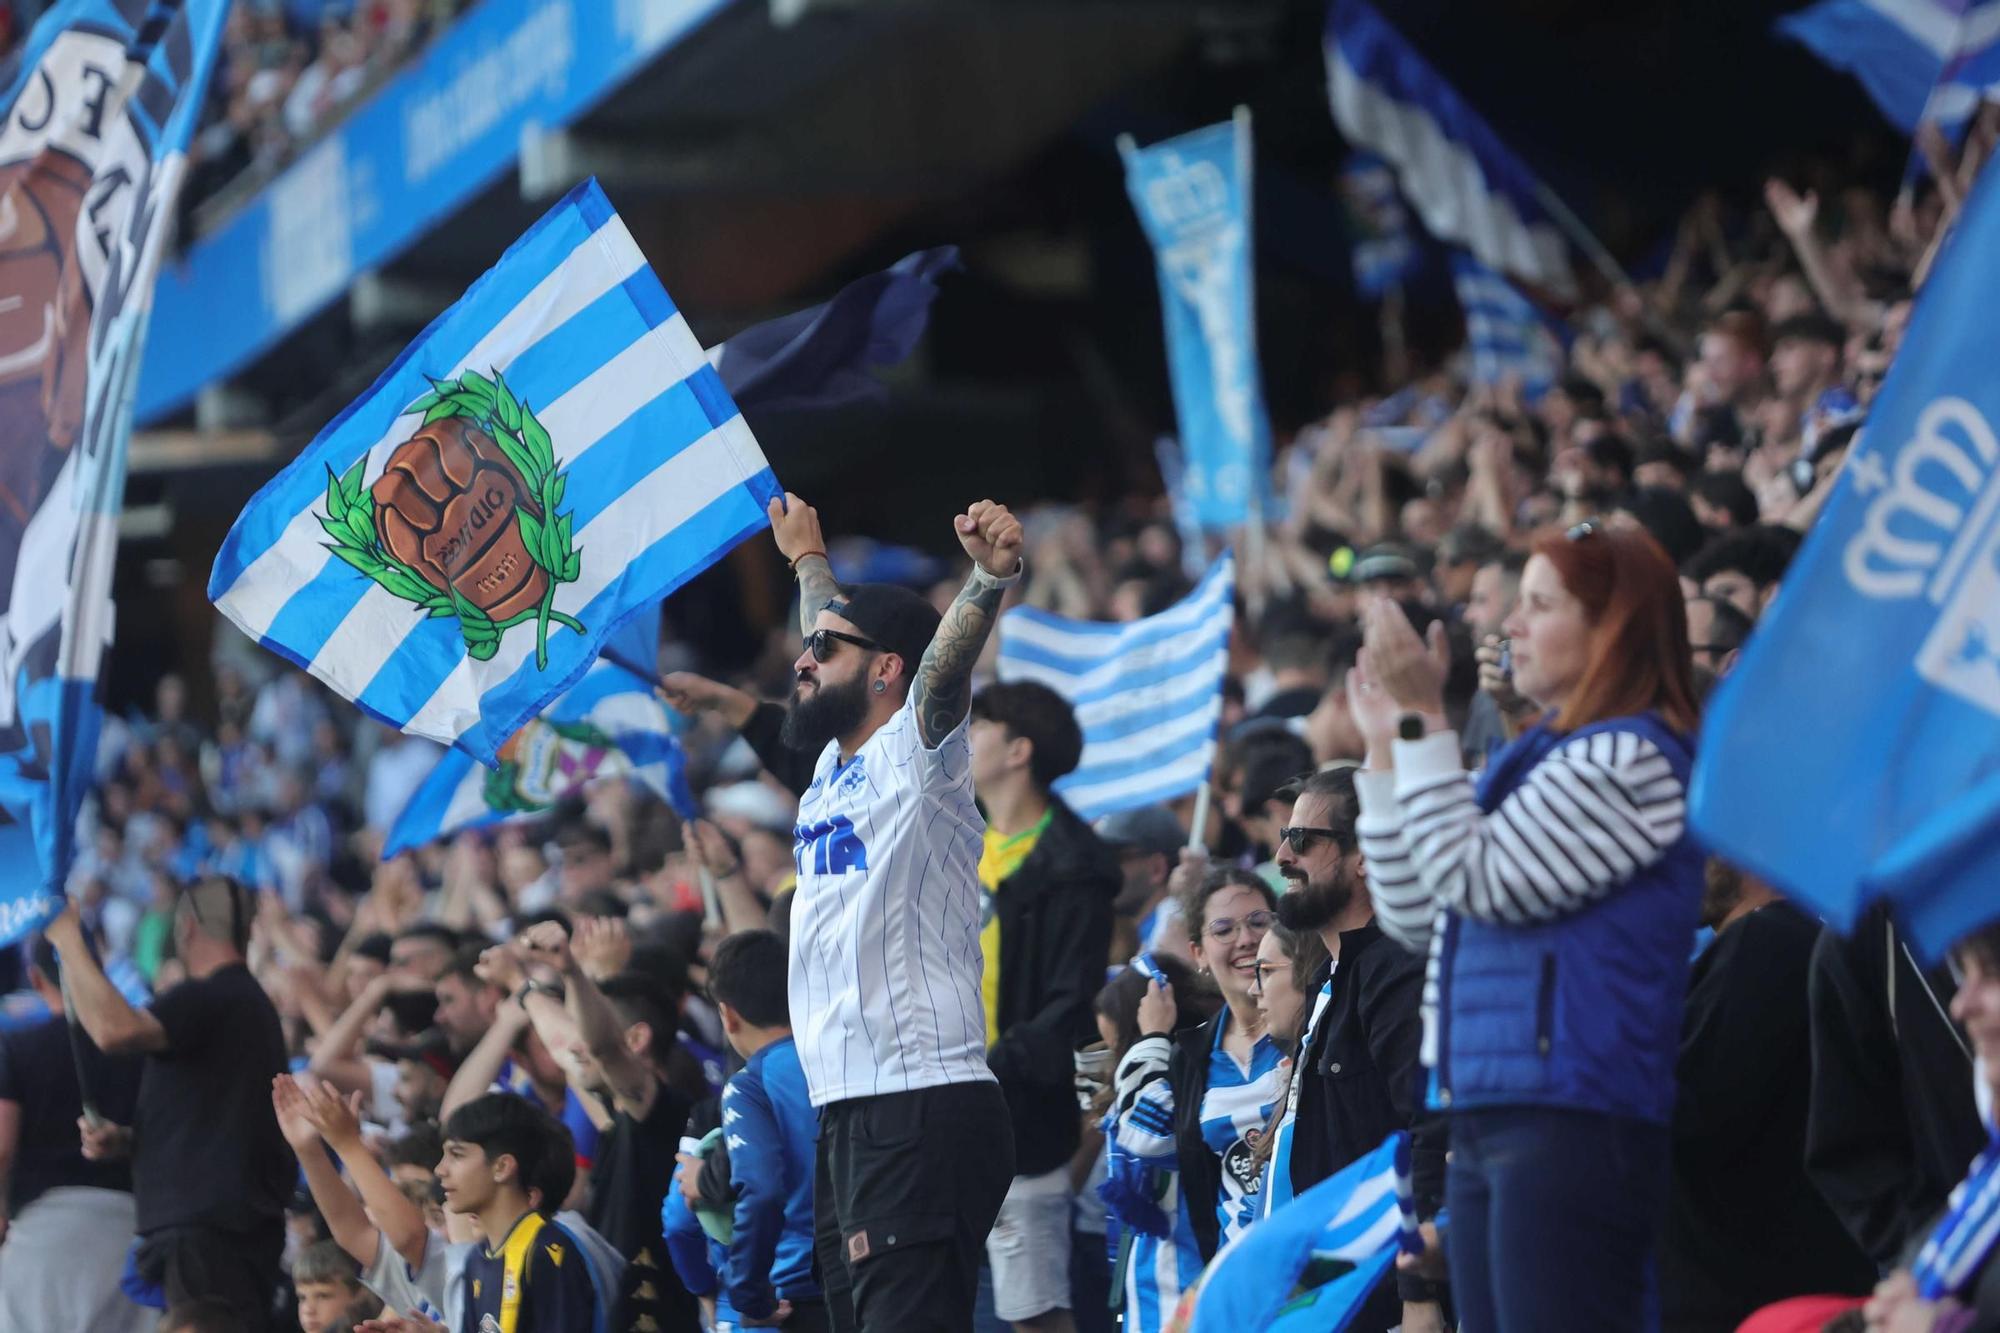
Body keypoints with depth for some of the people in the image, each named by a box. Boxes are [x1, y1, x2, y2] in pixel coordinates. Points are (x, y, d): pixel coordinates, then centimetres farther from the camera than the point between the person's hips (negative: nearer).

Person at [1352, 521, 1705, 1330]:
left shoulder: (1631, 761, -10)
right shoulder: (1541, 756, 19)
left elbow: (1478, 880, -15)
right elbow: (1413, 916, 21)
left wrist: (1423, 720, -12)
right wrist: (1386, 747, 16)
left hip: (1573, 1120, -10)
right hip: (1487, 1118, 10)